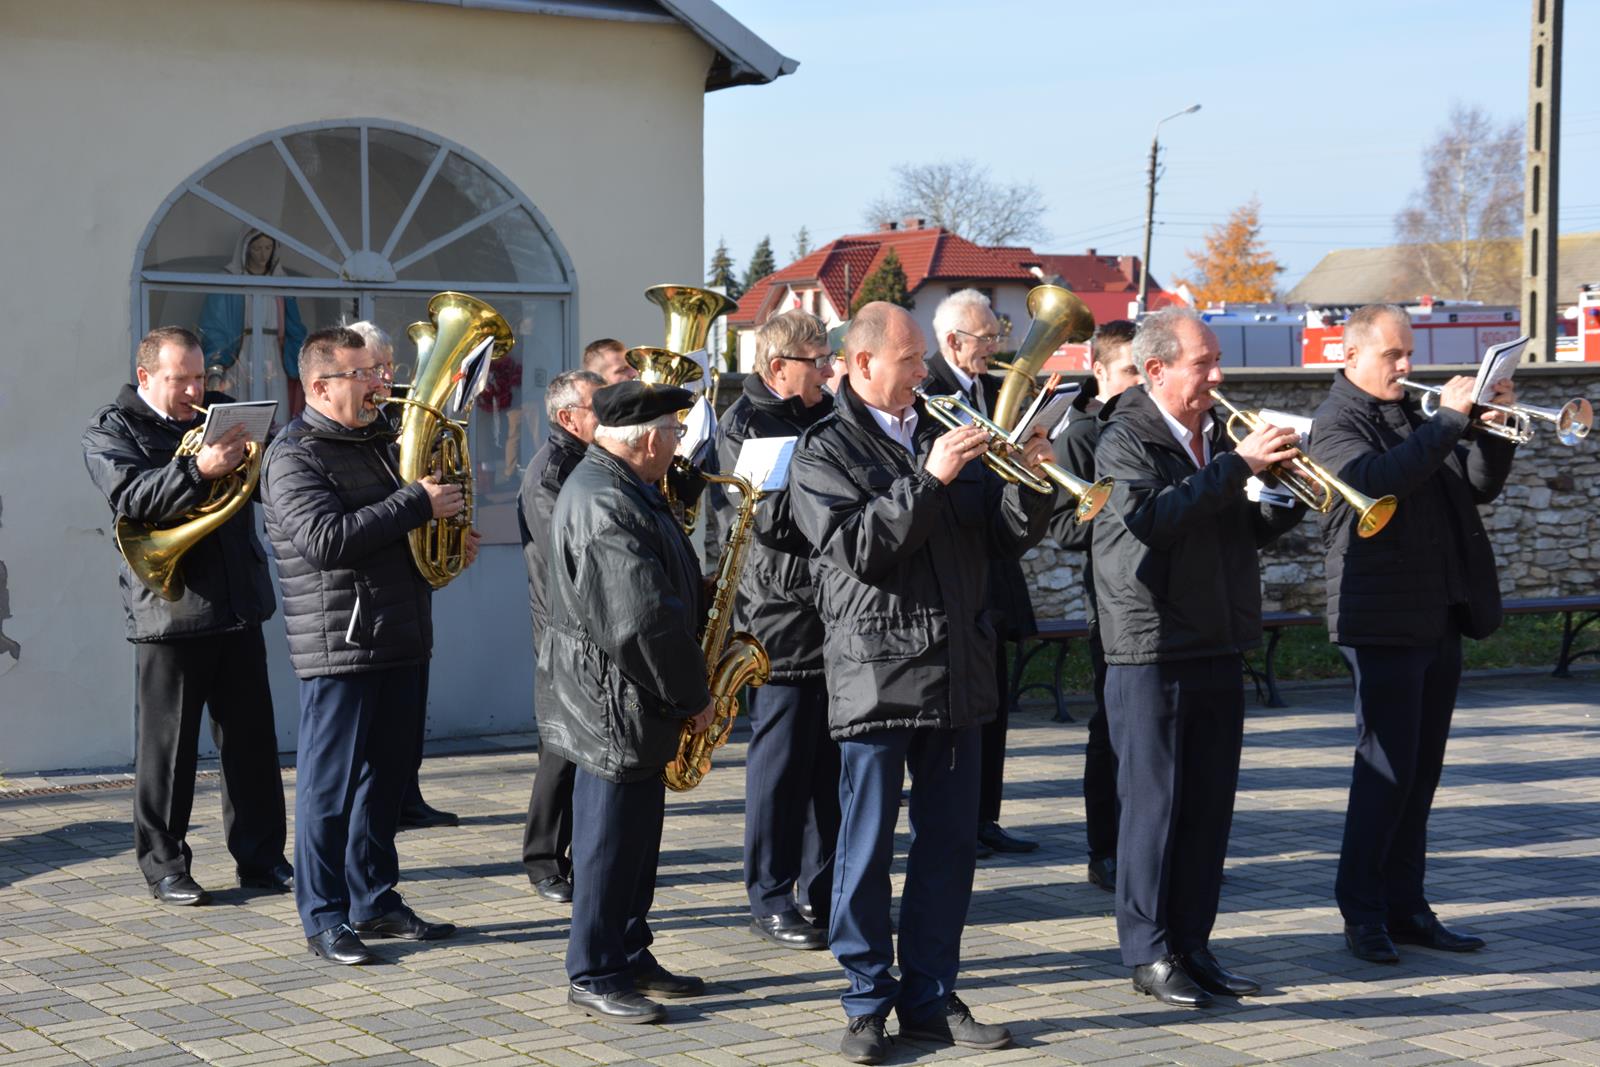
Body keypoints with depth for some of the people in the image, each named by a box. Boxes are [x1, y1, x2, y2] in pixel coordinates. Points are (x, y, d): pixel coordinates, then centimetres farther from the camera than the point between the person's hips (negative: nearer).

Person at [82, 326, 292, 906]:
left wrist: (253, 455, -8)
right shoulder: (110, 430, -2)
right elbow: (132, 498, -19)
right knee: (167, 744, 2)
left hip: (238, 603, 5)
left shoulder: (221, 412, 13)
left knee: (251, 737, 9)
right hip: (168, 608, -5)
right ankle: (164, 865, 11)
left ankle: (261, 857, 17)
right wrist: (199, 470, -33)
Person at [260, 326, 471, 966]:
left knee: (385, 776, 14)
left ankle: (374, 900, 25)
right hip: (339, 645, -8)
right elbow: (327, 539, -25)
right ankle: (324, 919, 5)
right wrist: (416, 504, -21)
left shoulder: (379, 441, 17)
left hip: (400, 642, 8)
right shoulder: (295, 456, -10)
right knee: (330, 782, -2)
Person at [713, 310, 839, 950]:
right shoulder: (744, 425, -6)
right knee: (782, 759, -1)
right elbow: (771, 517, -18)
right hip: (783, 614, -6)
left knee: (832, 759, 10)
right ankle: (771, 901, 8)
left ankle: (823, 891, 20)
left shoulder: (827, 415, 15)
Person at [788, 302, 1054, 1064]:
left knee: (950, 844, 9)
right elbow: (857, 547, -17)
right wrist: (930, 480, -22)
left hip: (955, 674, 6)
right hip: (875, 677, -5)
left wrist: (1033, 483, -7)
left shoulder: (945, 436, 14)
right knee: (867, 848, 1)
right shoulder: (824, 450, -2)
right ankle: (868, 1005, 11)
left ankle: (930, 997, 18)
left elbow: (1005, 537, 11)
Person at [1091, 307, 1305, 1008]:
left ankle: (1192, 946, 17)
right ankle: (1149, 955, 6)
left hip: (1219, 647, 7)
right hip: (1152, 650, -7)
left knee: (1209, 806, 9)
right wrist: (1237, 465, -26)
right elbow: (1154, 516, -26)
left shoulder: (1215, 436, 14)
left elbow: (1249, 530, 18)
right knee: (1154, 803, -2)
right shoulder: (1124, 439, -8)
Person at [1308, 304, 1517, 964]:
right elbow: (1380, 478, -25)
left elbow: (1478, 486, 18)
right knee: (1386, 769, -6)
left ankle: (1406, 908, 16)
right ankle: (1362, 910, 3)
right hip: (1383, 623, -8)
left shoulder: (1413, 417, 19)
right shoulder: (1336, 424, -6)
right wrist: (1449, 420, -22)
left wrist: (1496, 432, 1)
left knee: (1421, 771, 10)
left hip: (1440, 622, 8)